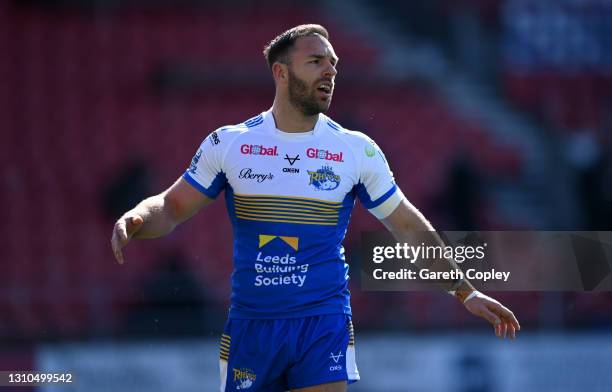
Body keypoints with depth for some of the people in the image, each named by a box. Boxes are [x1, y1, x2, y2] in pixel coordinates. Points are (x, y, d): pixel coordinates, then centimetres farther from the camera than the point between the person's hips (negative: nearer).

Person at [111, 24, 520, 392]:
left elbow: (409, 226, 10)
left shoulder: (357, 150, 2)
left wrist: (466, 291, 10)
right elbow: (172, 208, 7)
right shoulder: (228, 143, 3)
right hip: (250, 326, 1)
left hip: (325, 324, -1)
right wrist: (134, 220, -16)